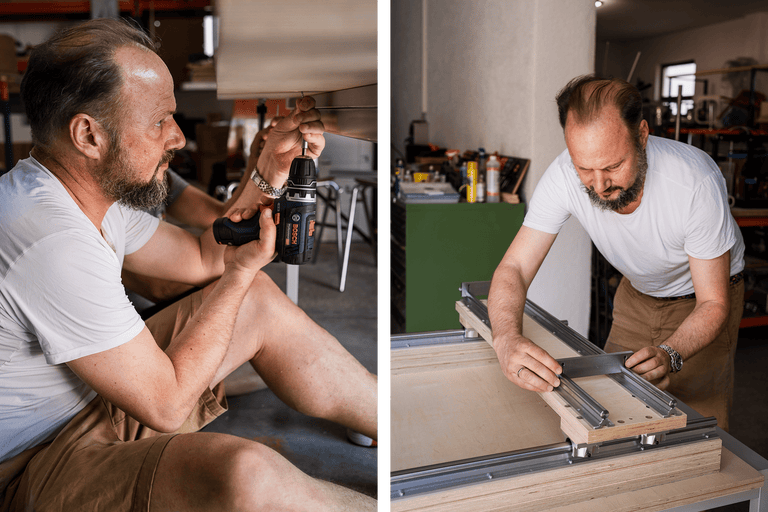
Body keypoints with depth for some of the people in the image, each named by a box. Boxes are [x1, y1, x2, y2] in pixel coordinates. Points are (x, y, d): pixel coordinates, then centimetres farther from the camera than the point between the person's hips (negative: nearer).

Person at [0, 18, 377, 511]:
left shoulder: (93, 188, -1)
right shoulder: (54, 243, -32)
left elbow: (201, 258, 9)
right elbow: (167, 403, -26)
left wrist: (271, 170, -2)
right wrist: (244, 270, -16)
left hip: (98, 396, 10)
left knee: (262, 303, 5)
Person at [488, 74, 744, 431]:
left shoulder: (696, 182, -37)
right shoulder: (564, 176, -30)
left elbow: (713, 304, -28)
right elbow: (514, 268, -29)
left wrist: (670, 355, -48)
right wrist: (507, 338, -50)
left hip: (702, 297, -2)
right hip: (638, 292, 3)